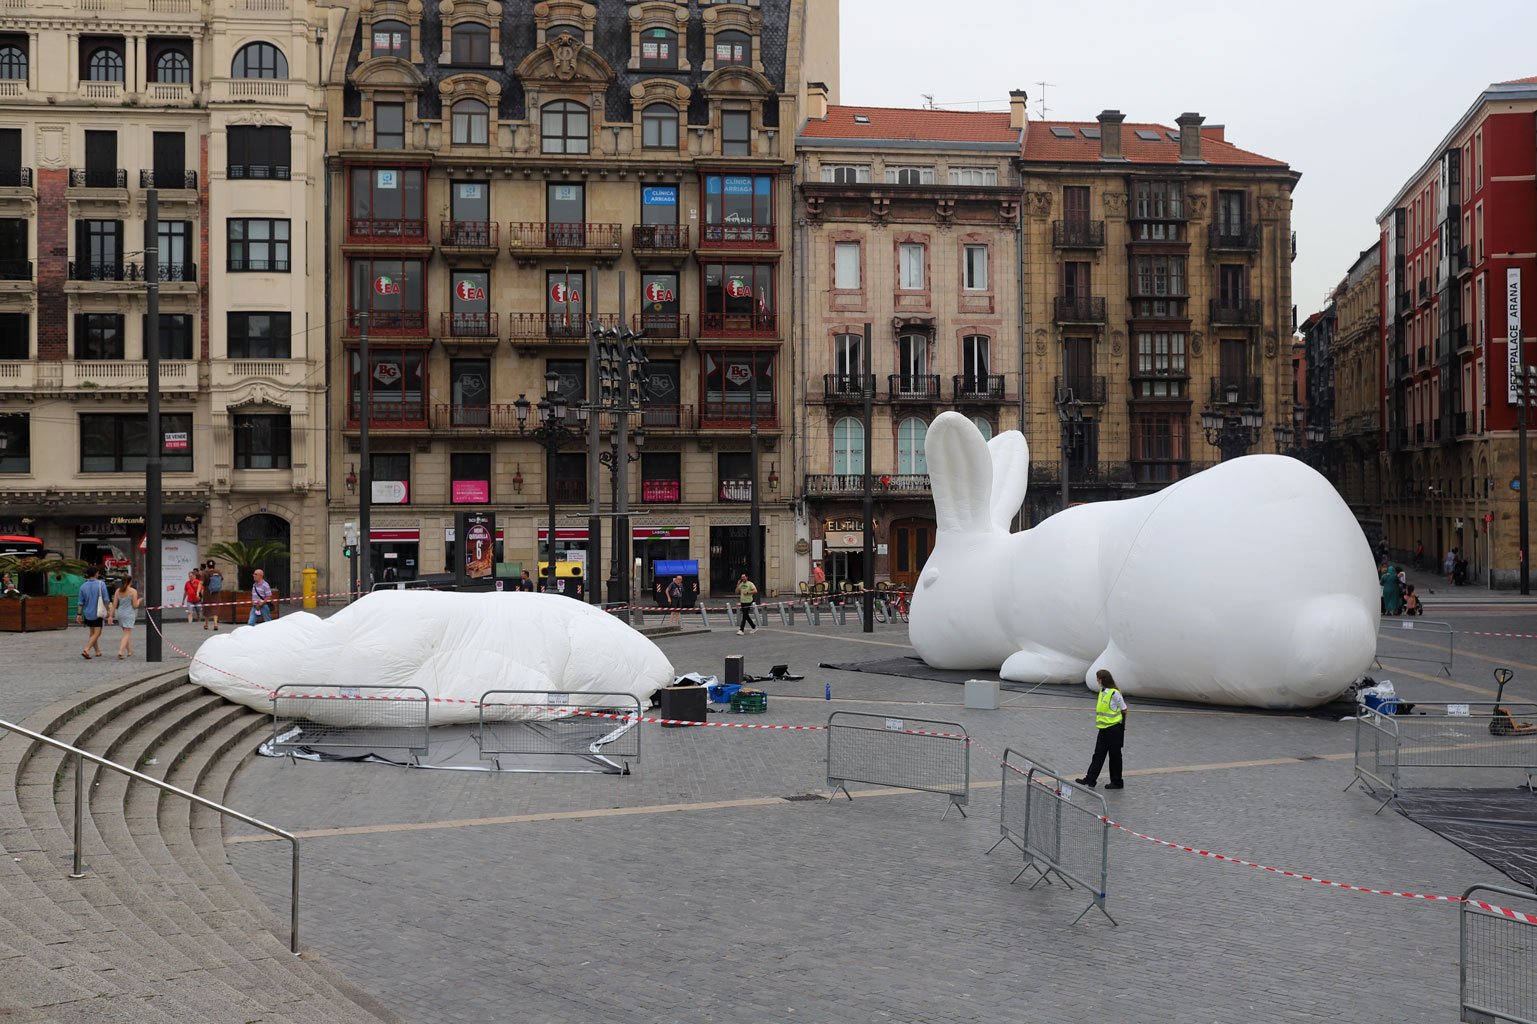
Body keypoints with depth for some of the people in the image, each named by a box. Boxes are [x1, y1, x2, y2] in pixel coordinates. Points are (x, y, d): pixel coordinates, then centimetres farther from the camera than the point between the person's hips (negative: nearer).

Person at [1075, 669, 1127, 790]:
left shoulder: (1114, 693, -16)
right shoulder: (1102, 691, 9)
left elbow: (1124, 710, -9)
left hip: (1114, 728, -8)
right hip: (1104, 729, 8)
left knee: (1115, 755, 3)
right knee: (1098, 754, 5)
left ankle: (1117, 782, 14)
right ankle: (1090, 780, 4)